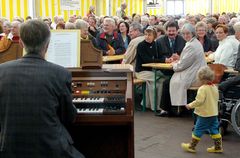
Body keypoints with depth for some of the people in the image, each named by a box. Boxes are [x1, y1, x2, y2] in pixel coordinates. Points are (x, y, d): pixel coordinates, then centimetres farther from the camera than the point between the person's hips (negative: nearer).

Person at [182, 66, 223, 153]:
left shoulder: (203, 89, -21)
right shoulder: (214, 87, 5)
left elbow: (199, 101, -24)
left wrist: (190, 105, -11)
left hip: (204, 115, -8)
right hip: (214, 113, 8)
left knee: (198, 130, 3)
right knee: (214, 130, 15)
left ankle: (191, 146, 12)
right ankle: (218, 147, 19)